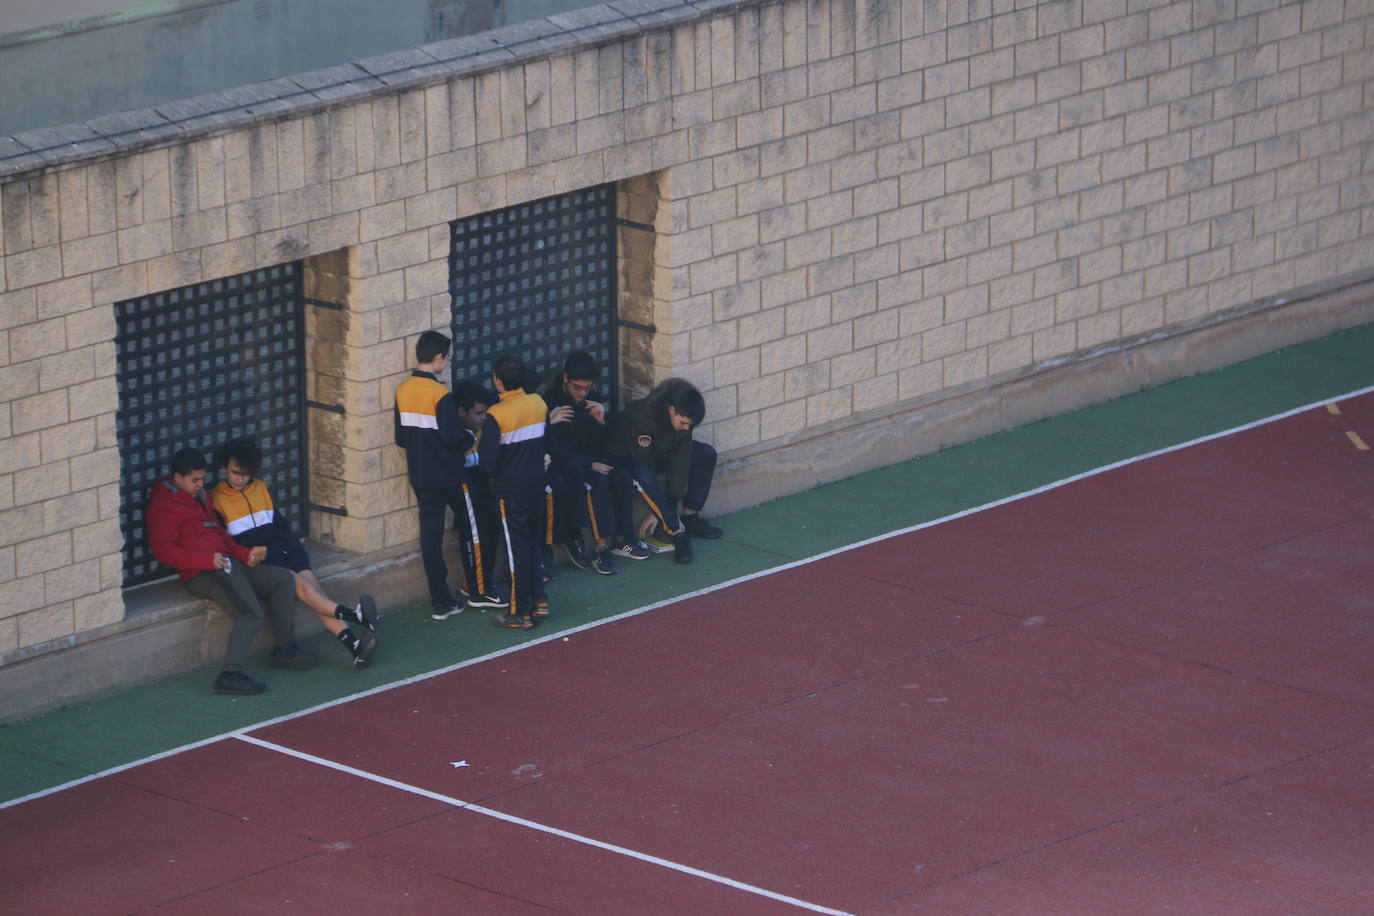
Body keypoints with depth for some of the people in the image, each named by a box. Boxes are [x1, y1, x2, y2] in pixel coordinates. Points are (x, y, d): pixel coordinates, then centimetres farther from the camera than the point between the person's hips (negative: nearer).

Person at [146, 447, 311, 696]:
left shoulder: (199, 498, 24)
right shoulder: (163, 507, -6)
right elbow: (163, 550, -17)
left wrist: (245, 554, 13)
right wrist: (208, 560, -23)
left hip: (227, 563, 10)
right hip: (202, 574, -10)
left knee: (283, 579, 6)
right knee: (251, 614, -26)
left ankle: (284, 650, 9)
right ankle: (230, 675, -34)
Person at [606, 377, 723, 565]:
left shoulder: (684, 418, -16)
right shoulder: (640, 417, -36)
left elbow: (679, 463, -15)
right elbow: (643, 463, -31)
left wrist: (671, 505, -20)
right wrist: (657, 511, -27)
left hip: (658, 453, 7)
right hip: (625, 457, -7)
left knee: (706, 454, -9)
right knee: (643, 477, -40)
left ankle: (689, 518, -3)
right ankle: (678, 534, -33)